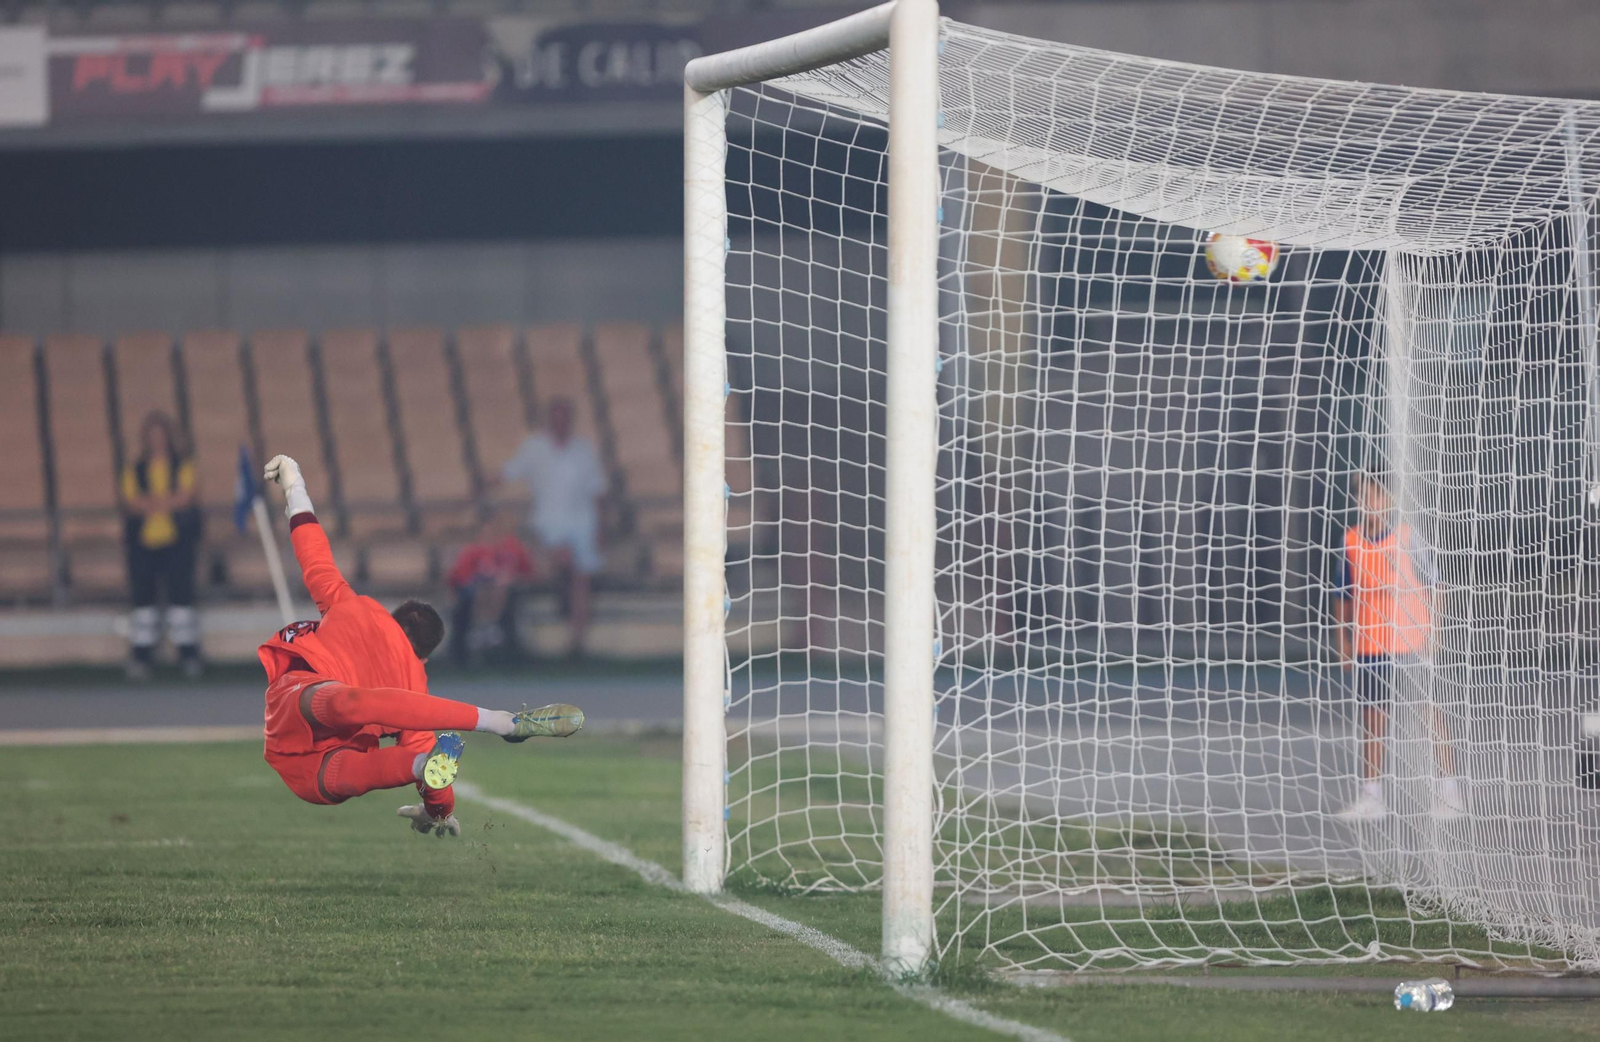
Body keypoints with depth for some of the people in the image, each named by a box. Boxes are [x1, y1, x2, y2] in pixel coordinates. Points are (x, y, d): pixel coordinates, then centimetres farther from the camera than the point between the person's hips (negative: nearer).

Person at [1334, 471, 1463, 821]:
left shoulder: (1407, 538, -6)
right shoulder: (1351, 541, 4)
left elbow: (1432, 589, -2)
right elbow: (1346, 596, 11)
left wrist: (1433, 635, -7)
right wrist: (1343, 640, 8)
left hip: (1413, 647, -4)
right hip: (1370, 647, 4)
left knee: (1432, 716, 1)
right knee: (1372, 718, 7)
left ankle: (1448, 792, 6)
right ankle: (1371, 796, 12)